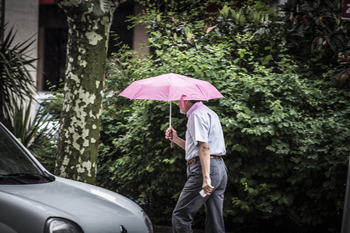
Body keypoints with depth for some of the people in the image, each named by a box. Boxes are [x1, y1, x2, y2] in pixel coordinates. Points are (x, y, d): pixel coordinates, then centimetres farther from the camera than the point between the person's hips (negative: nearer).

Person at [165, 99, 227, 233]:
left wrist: (206, 177, -26)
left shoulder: (197, 114, -6)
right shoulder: (209, 113, 26)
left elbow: (204, 147, -19)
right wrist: (176, 139, 22)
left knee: (180, 217, -7)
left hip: (203, 168, -10)